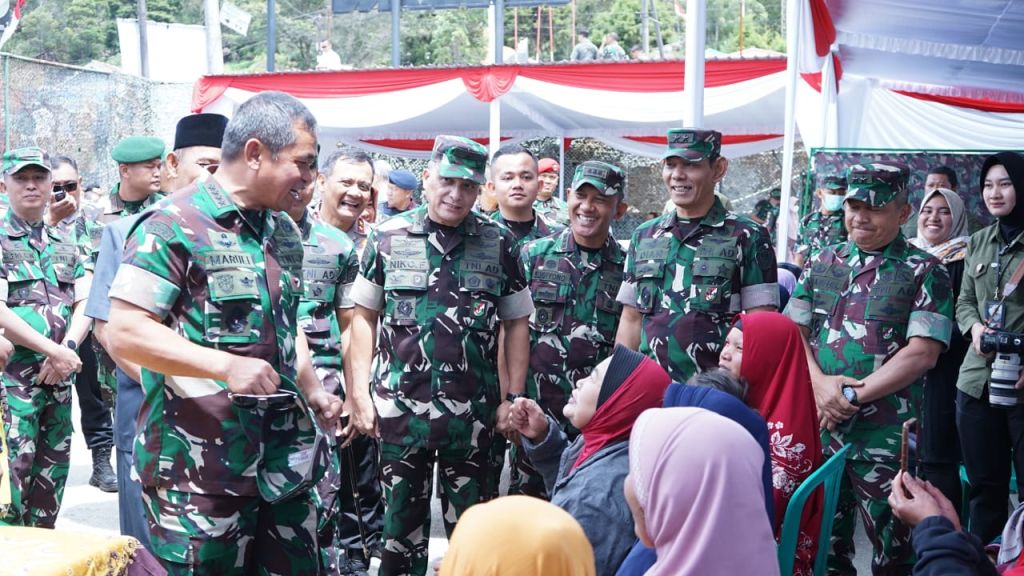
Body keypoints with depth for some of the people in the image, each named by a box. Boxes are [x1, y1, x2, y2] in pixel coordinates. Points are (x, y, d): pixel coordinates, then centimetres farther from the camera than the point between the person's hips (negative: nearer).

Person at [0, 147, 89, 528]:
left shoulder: (65, 240, 14)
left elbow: (84, 303, 8)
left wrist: (66, 350, -9)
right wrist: (55, 351, -15)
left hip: (59, 377, 6)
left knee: (52, 477, 12)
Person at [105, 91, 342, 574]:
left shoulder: (284, 231, 14)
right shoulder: (173, 227, -11)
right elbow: (125, 333, -17)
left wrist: (312, 392, 11)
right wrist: (227, 365, -25)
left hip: (285, 459, 7)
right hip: (198, 467, -7)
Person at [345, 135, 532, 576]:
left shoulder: (500, 244, 2)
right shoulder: (388, 237, 1)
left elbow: (516, 324, 7)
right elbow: (363, 317, 5)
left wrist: (514, 397, 1)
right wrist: (359, 393, -2)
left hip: (473, 413, 0)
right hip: (399, 409, 0)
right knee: (401, 522, 11)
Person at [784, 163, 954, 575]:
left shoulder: (925, 272, -2)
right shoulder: (822, 263, 10)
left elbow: (921, 353, -11)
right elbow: (793, 331, 8)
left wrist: (853, 395, -15)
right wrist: (819, 383, -10)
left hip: (884, 432, -4)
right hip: (819, 423, 4)